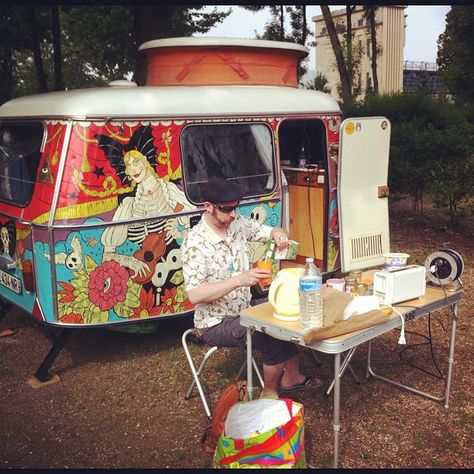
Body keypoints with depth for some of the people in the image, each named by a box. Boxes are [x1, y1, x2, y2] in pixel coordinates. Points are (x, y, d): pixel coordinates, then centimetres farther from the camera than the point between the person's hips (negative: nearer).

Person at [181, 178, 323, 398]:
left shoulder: (237, 223, -3)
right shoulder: (195, 243, -24)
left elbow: (269, 231, 9)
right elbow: (194, 295, -30)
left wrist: (278, 233, -16)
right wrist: (239, 280, -37)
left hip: (244, 309, 8)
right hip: (216, 324, -8)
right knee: (276, 338, -24)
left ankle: (291, 377, 20)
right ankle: (269, 392, 2)